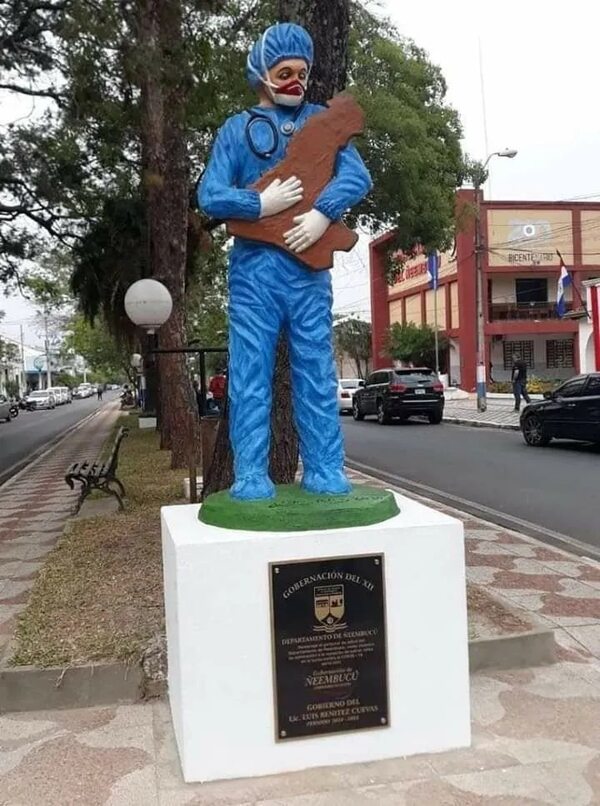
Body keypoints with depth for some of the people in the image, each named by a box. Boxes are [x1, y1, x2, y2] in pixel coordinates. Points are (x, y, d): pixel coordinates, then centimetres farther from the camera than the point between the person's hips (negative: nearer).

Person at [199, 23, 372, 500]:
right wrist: (261, 204, -13)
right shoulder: (239, 128, 10)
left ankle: (326, 472, 7)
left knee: (317, 372, 2)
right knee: (251, 373, -3)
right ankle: (251, 476, 0)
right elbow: (210, 196, 1)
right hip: (255, 264, -1)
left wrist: (323, 214, -17)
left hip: (308, 264, 2)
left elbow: (358, 177, -1)